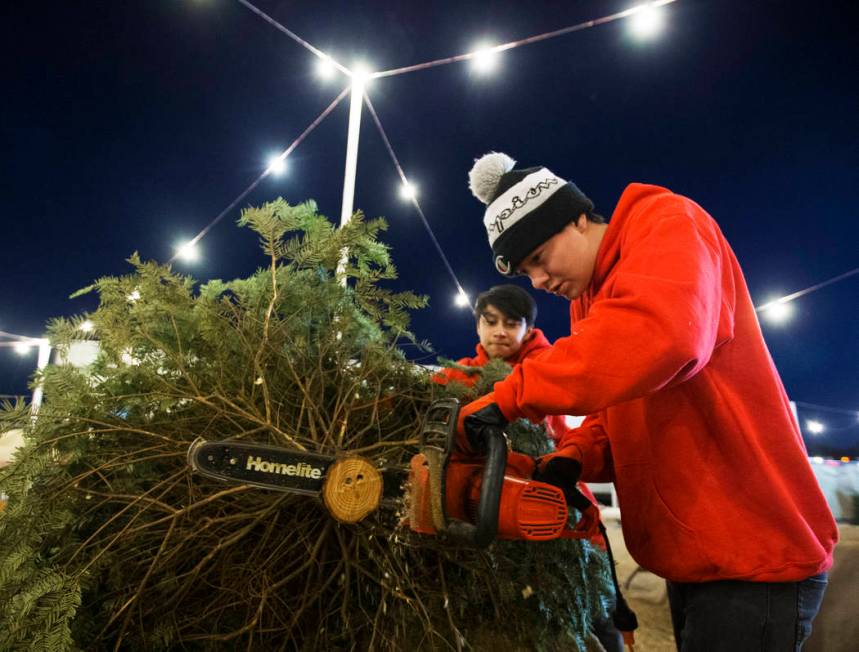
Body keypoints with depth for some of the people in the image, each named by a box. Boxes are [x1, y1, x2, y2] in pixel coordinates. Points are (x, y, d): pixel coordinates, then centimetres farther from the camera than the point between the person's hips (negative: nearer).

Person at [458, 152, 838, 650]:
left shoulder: (668, 222, -13)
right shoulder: (589, 301, 11)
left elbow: (659, 330, -36)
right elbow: (618, 417, 11)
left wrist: (512, 397, -33)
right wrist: (575, 458, -10)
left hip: (755, 555, -8)